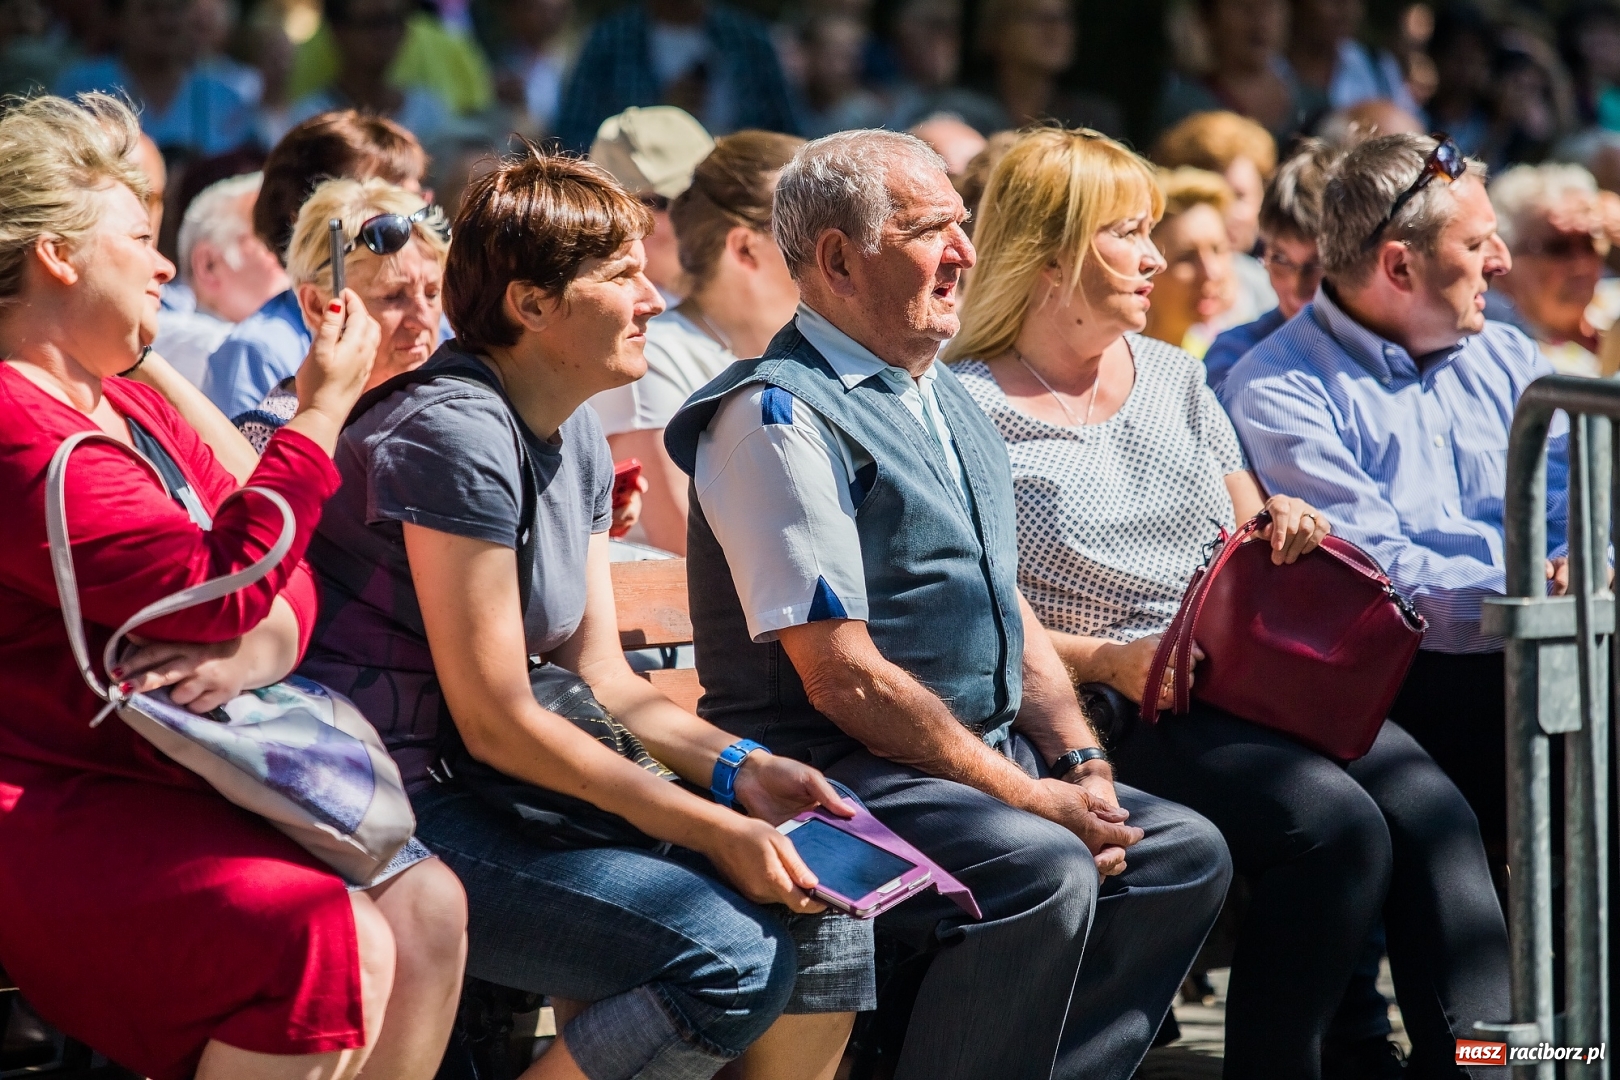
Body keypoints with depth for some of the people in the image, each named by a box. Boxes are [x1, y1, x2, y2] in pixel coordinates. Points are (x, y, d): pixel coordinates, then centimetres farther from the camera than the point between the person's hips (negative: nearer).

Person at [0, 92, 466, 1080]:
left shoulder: (138, 409, 19)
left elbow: (283, 576, 14)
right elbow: (219, 590, -20)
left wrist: (265, 644, -12)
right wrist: (323, 410, -11)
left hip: (173, 790, 10)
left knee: (424, 906, -7)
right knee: (334, 948, -28)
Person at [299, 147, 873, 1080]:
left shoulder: (579, 442, 13)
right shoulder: (454, 435, -17)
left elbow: (601, 673, 14)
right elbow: (497, 722, -19)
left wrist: (739, 768, -4)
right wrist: (716, 832, -18)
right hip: (393, 815, -9)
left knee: (825, 916, -2)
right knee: (728, 958, -25)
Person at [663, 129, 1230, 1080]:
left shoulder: (949, 400, 17)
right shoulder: (779, 418, -13)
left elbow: (1011, 610, 21)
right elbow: (843, 679, -18)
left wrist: (1082, 769, 3)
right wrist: (1035, 799, -17)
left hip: (985, 760, 9)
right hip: (830, 776, -9)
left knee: (1185, 852, -3)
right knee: (1044, 869, -30)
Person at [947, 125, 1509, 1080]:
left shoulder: (1173, 376, 19)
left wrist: (1281, 520, 0)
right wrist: (1106, 661, -19)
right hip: (1122, 712, -6)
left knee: (1429, 805, -21)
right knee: (1335, 822, -29)